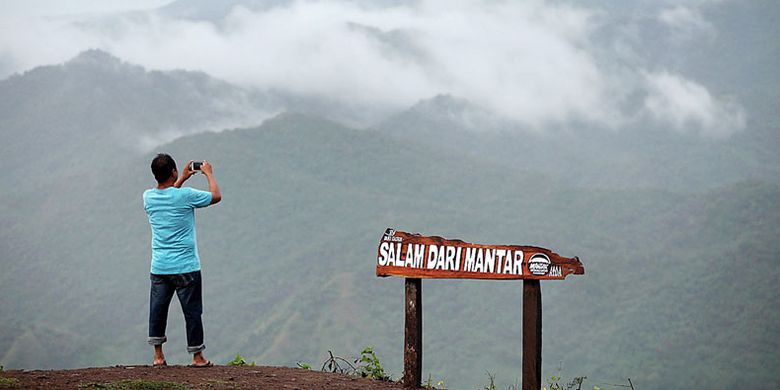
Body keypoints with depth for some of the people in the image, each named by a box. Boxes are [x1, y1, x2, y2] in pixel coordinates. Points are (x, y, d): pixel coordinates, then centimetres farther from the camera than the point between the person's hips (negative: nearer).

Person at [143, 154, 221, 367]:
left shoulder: (148, 197, 1)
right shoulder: (186, 196, -13)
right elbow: (216, 196, 1)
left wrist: (182, 179, 29)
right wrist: (209, 173, 14)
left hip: (159, 267, 4)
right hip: (185, 267, -4)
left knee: (157, 310, 12)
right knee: (192, 311, 5)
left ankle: (158, 355, 15)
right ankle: (197, 357, 10)